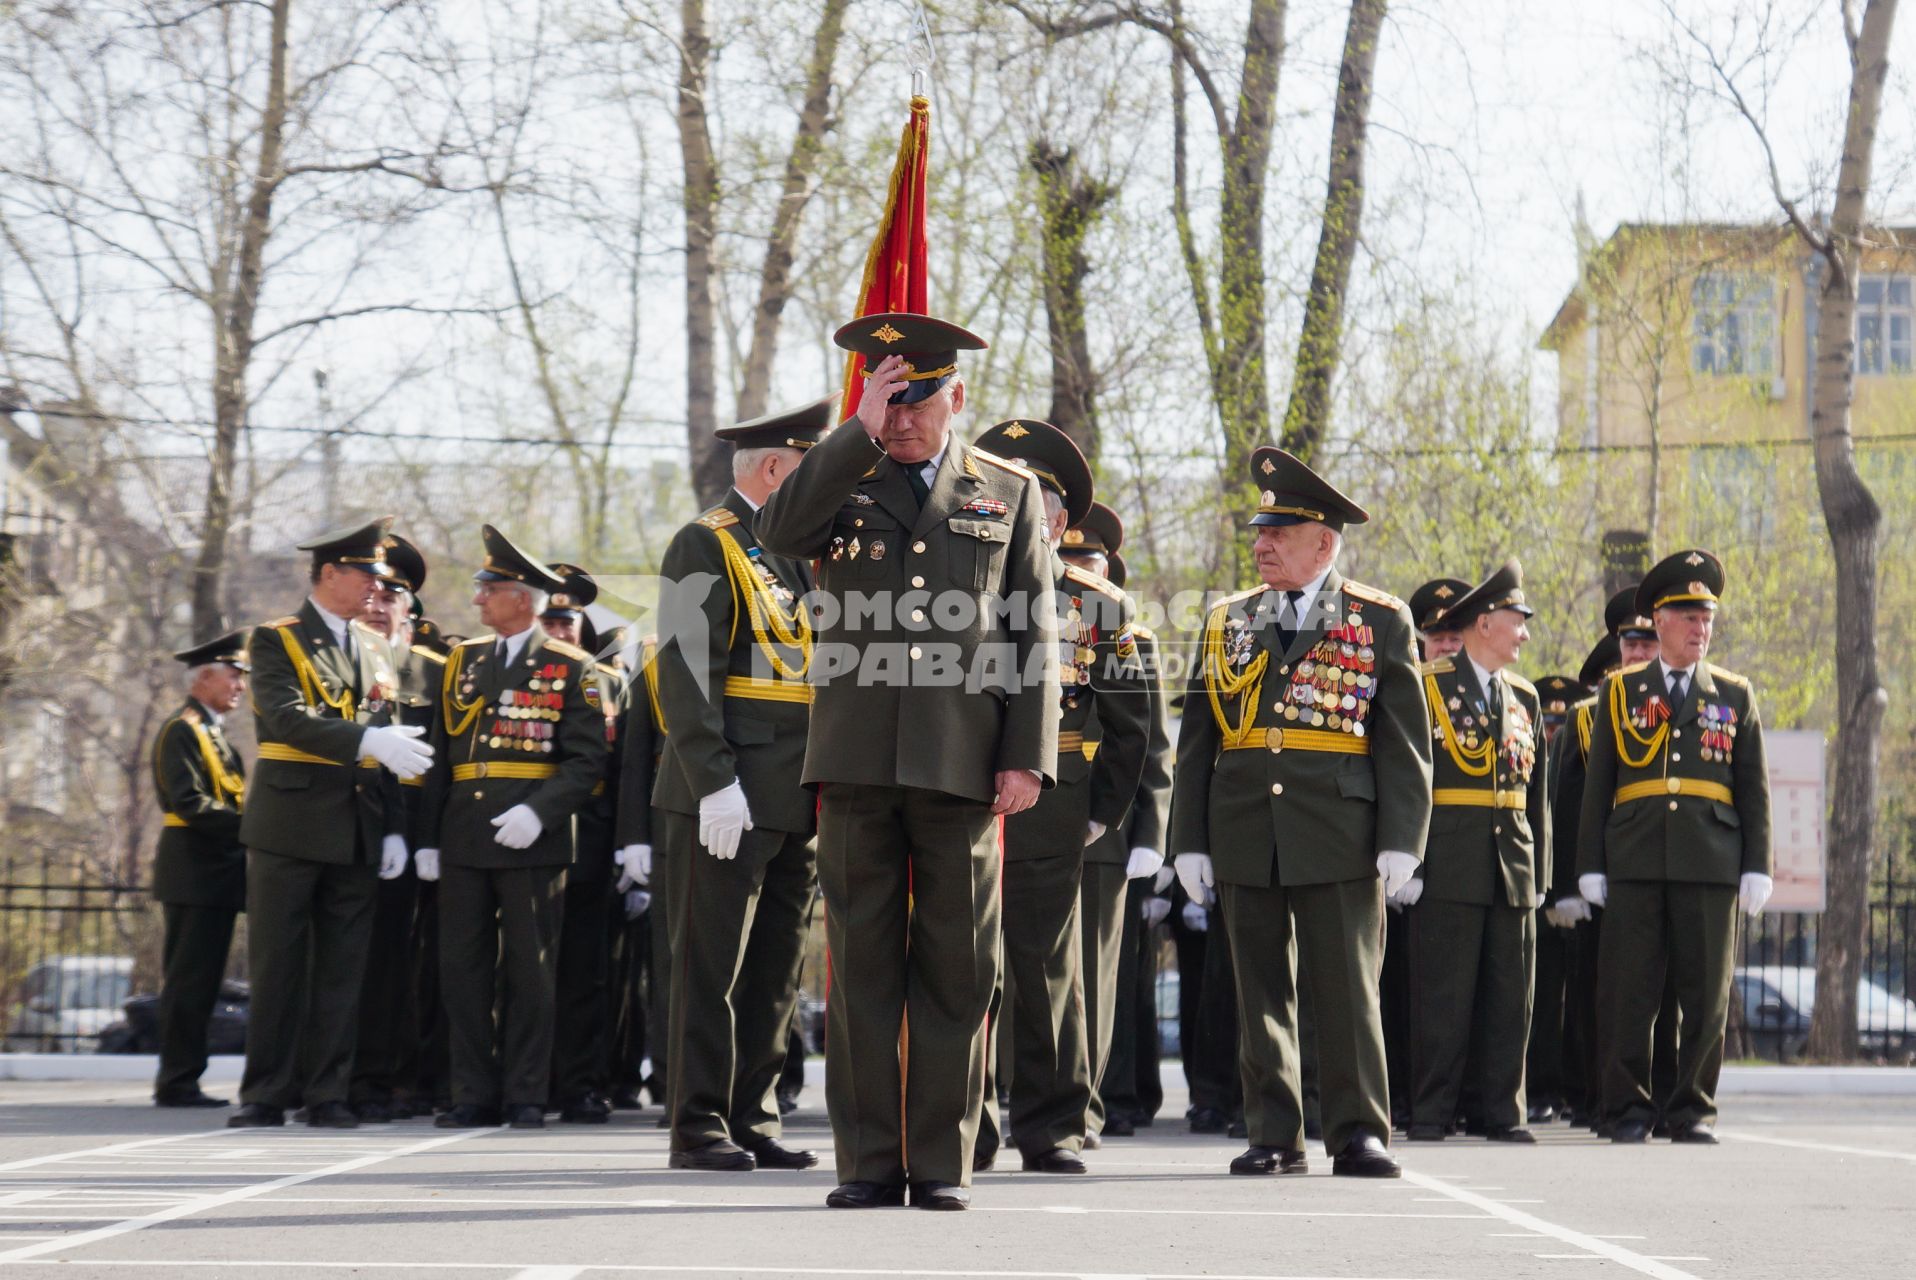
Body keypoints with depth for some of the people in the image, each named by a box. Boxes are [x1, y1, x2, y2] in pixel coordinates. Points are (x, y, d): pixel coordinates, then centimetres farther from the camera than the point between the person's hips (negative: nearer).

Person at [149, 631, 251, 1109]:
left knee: (201, 980, 9)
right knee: (189, 979, -8)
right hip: (194, 871, -10)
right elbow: (190, 804, -18)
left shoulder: (213, 733, 22)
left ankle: (182, 1080, 12)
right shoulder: (182, 730, -9)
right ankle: (177, 1082, -6)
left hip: (217, 873, 10)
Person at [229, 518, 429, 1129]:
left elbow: (395, 749, 15)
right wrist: (365, 741, -28)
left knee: (342, 969, 5)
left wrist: (395, 828, 6)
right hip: (289, 826, -5)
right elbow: (287, 718, -17)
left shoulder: (376, 650, 16)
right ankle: (266, 1094, 5)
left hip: (358, 833, 5)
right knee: (276, 967, -1)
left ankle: (326, 1094, 10)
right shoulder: (276, 641, -1)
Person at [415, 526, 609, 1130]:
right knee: (463, 968, 3)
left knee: (529, 971, 1)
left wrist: (538, 812, -19)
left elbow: (587, 759, -5)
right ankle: (475, 1095, 9)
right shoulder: (462, 661, 14)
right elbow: (440, 756, 14)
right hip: (463, 841, 4)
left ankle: (526, 1096, 8)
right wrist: (428, 838, 9)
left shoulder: (571, 668, 1)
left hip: (532, 841, -4)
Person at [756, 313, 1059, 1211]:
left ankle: (942, 1162, 8)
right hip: (857, 763, 1)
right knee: (862, 964, 2)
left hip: (963, 766, -1)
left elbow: (1034, 633, 8)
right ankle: (868, 1162, 7)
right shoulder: (840, 483, 14)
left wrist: (1028, 758, -2)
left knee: (955, 969, 2)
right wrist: (860, 435, -10)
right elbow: (777, 532, -9)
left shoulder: (1010, 492, 12)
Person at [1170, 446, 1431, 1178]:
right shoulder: (1228, 623, 13)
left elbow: (1404, 742, 2)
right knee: (1261, 992, 6)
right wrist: (1190, 840, 4)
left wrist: (1400, 839, -7)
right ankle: (1274, 1136, 12)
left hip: (1339, 839, -3)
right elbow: (1196, 741, 11)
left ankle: (1359, 1132, 5)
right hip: (1244, 839, 3)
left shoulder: (1382, 622, 4)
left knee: (1347, 988, -2)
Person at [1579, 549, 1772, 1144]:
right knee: (1627, 994, -1)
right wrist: (1590, 865, 3)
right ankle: (1628, 1110, 7)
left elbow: (1754, 787, 11)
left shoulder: (1735, 695, 13)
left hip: (1711, 866, 1)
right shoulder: (1619, 692, 11)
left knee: (1706, 995, 1)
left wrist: (1757, 866, 3)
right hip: (1634, 865, -1)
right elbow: (1597, 785, 9)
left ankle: (1693, 1110, 11)